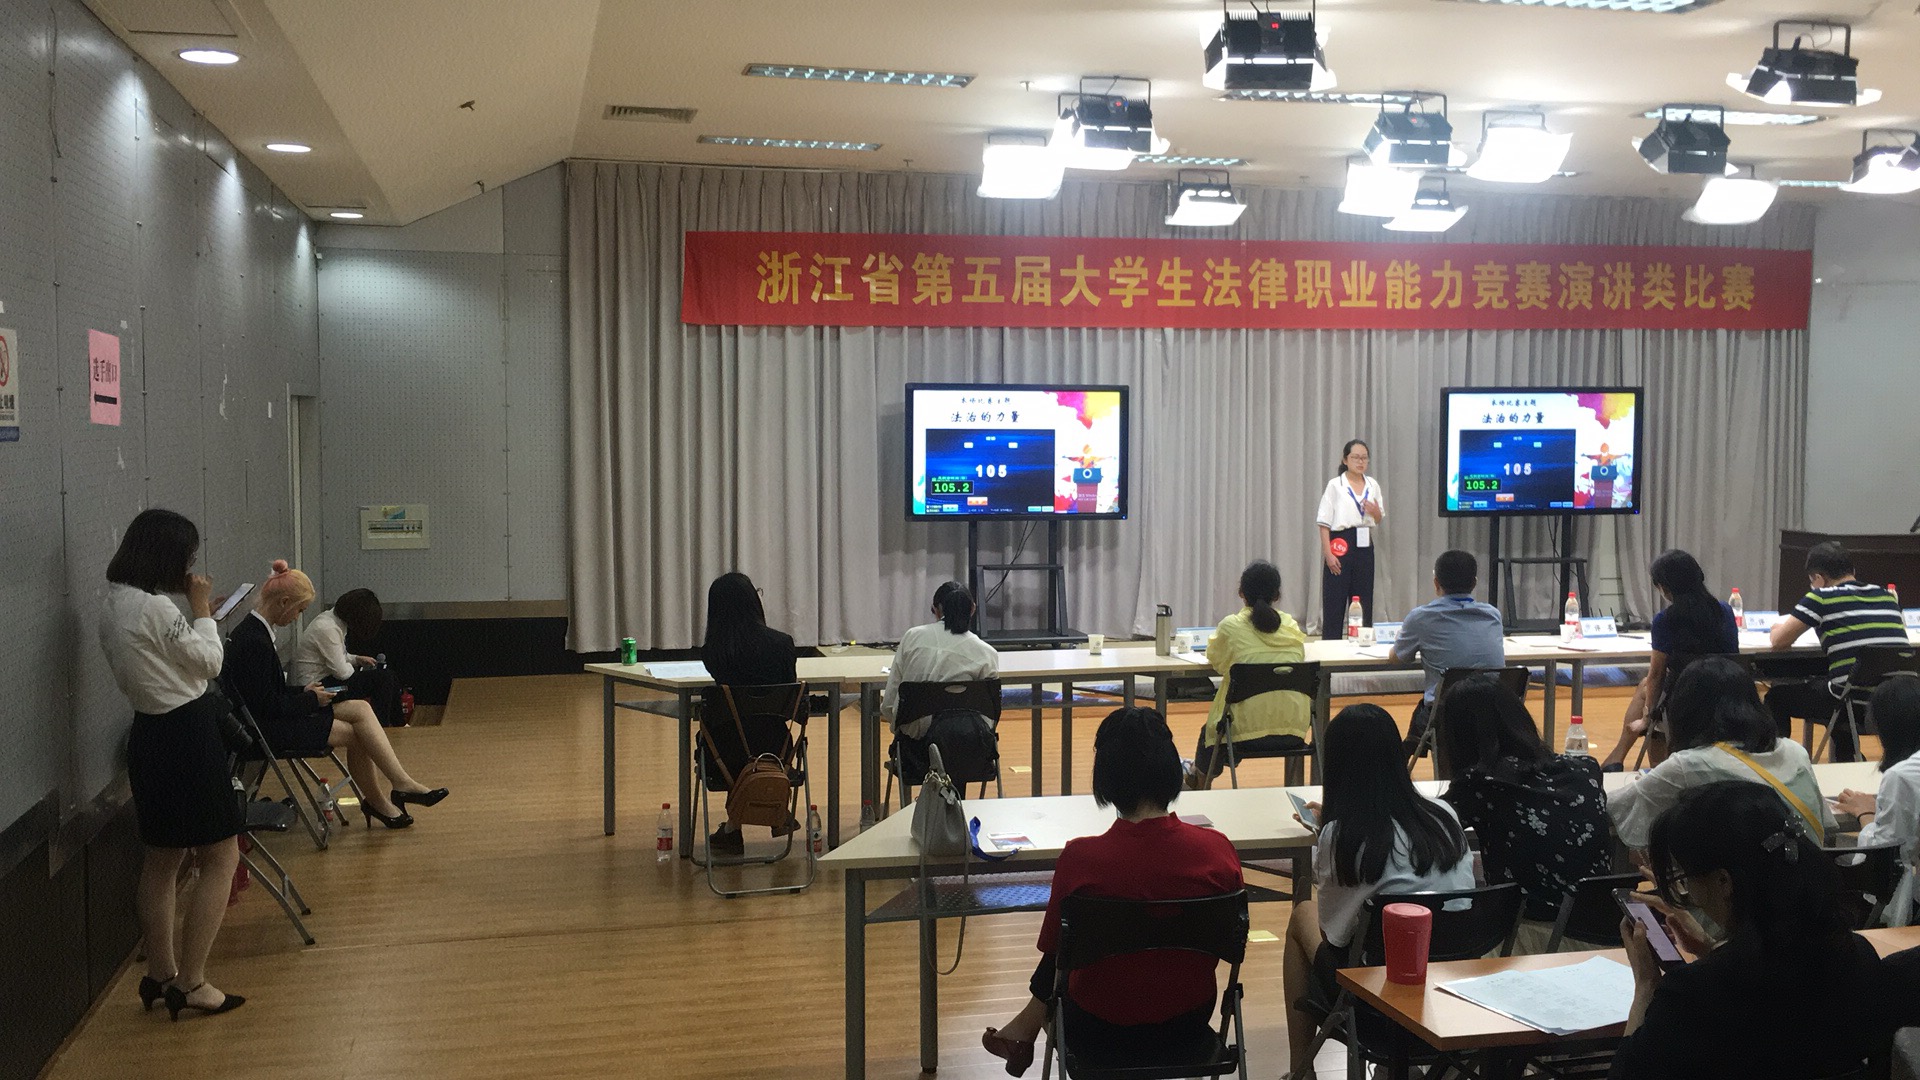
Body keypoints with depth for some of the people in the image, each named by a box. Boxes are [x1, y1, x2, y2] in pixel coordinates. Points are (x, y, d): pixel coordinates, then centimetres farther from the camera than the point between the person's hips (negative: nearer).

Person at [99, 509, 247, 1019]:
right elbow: (208, 661, -10)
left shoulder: (112, 605, 9)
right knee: (220, 858, -1)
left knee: (161, 860, 18)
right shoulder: (155, 607, -20)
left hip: (151, 732, 10)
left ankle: (160, 973, 28)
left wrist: (193, 612, 10)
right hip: (188, 734, -10)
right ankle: (190, 983, 2)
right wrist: (201, 610, 1)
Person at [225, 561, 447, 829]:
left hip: (269, 717, 10)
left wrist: (303, 692, 6)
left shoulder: (250, 630, 10)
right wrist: (310, 699, -8)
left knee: (361, 709, -2)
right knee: (355, 733, -10)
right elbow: (268, 705, -22)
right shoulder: (255, 642, -22)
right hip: (267, 729, -10)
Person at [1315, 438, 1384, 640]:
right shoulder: (1335, 485, -5)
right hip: (1341, 545, -5)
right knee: (1334, 602, -4)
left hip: (1364, 545, 5)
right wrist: (1328, 554, -14)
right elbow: (1324, 523, -7)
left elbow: (1379, 520, 17)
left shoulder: (1372, 485, 9)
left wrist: (1376, 511, -7)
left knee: (1363, 600, 7)